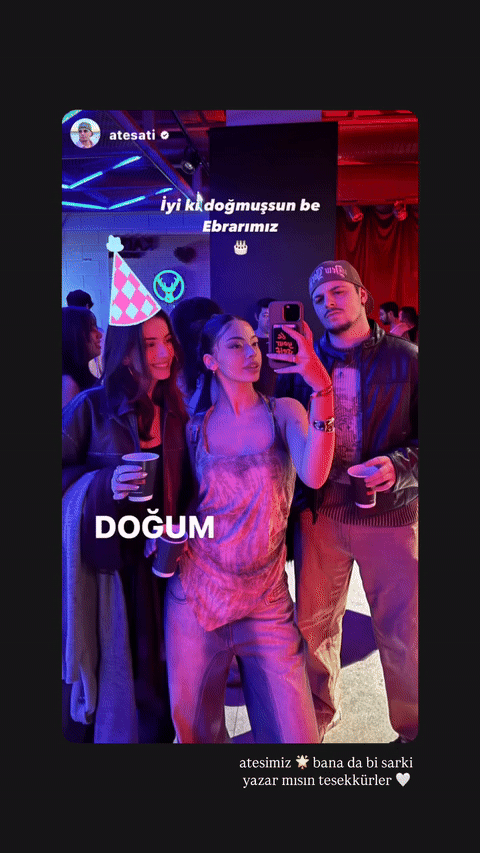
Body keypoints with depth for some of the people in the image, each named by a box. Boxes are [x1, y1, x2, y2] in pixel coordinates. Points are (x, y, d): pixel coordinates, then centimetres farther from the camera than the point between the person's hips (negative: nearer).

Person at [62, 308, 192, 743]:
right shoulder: (92, 406, -9)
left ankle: (158, 734, 35)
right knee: (116, 670, 6)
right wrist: (105, 482, -22)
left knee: (160, 670, 12)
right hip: (110, 558, -4)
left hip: (161, 560, 4)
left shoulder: (175, 409, 6)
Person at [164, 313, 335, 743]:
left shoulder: (284, 413, -2)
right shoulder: (195, 426, 2)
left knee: (293, 731, 3)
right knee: (194, 725, 17)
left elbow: (314, 475, -22)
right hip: (196, 593, 1)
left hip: (267, 600, -1)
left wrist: (321, 387, -31)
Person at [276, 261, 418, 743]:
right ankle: (317, 715, 39)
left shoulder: (405, 358, 1)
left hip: (391, 511, -2)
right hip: (318, 513, 2)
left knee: (403, 634, 5)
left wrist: (400, 464, -18)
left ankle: (412, 728, 31)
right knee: (313, 626, 13)